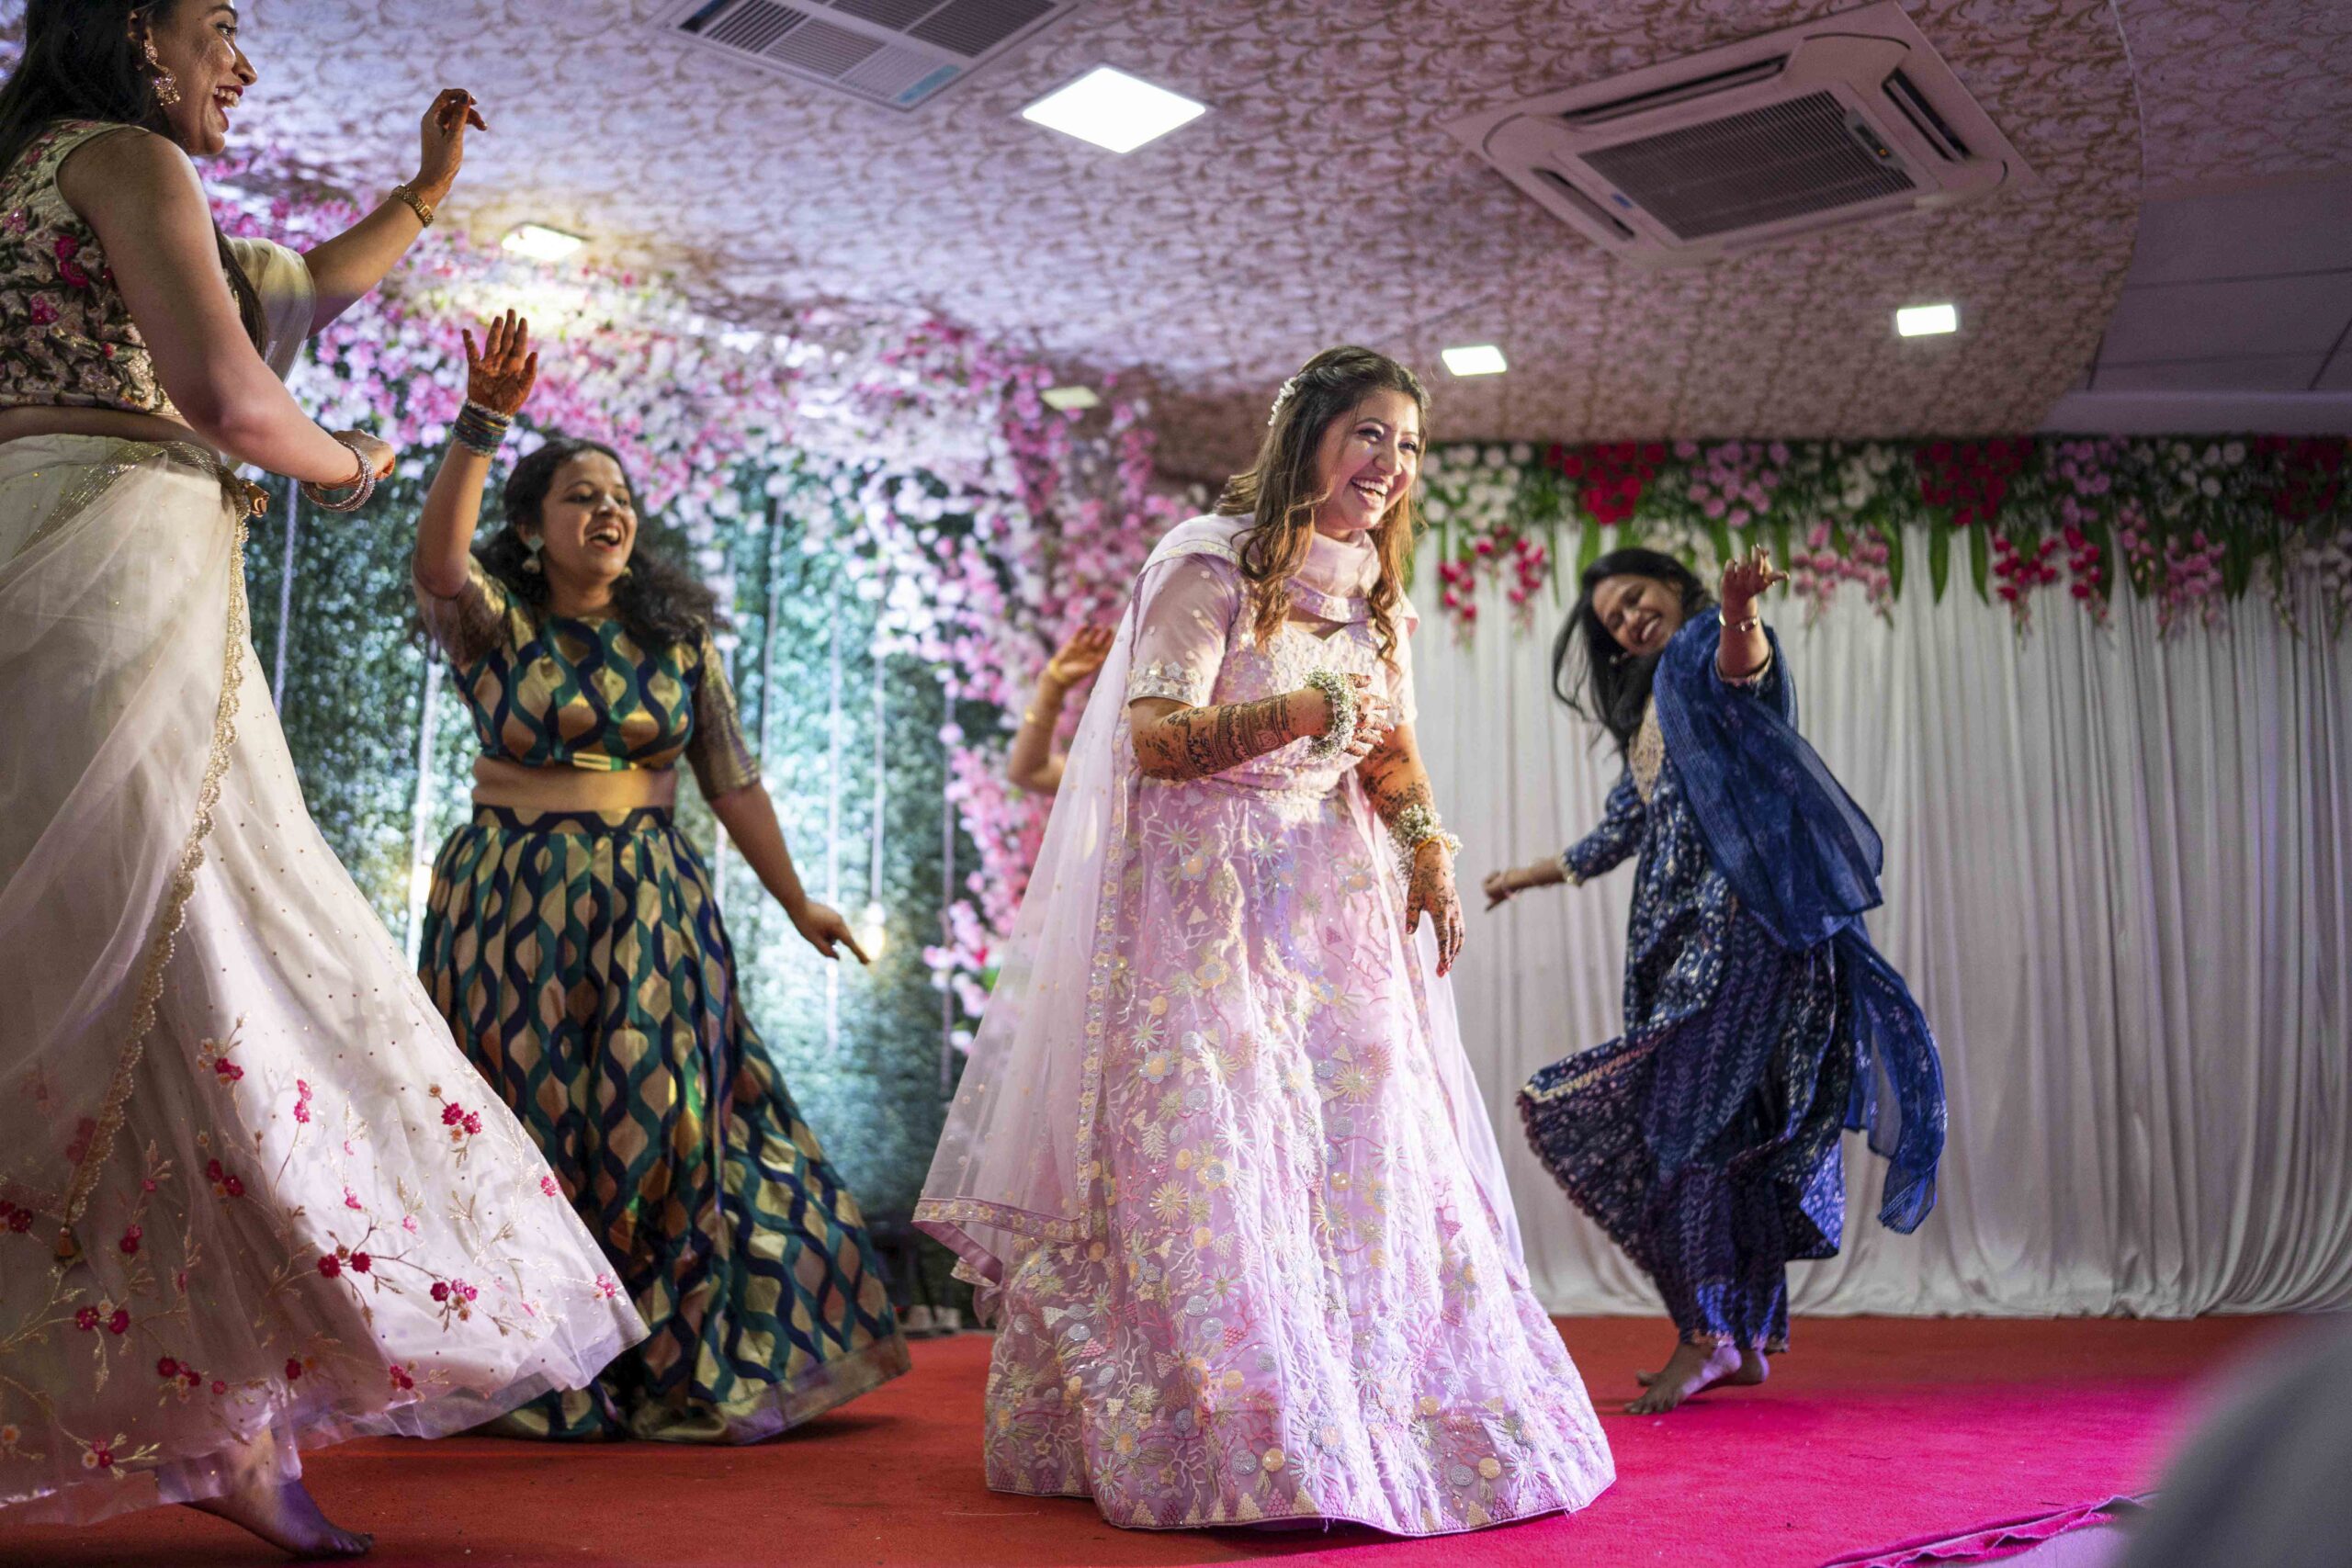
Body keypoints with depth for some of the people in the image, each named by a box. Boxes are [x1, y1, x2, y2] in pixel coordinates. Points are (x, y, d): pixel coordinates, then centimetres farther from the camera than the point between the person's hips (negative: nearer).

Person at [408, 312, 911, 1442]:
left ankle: (704, 1372, 8)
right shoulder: (494, 623, 1)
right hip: (513, 905, -1)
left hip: (648, 905, 1)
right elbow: (437, 553, -21)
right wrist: (482, 425, -34)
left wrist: (796, 900, 8)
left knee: (665, 1123, -2)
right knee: (530, 1128, 2)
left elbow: (732, 781, 9)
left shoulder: (677, 640, 8)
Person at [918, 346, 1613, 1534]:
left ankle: (1389, 1423, 12)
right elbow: (1155, 734, -16)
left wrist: (1425, 843, -6)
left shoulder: (1375, 595, 17)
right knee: (1215, 1156, -9)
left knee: (1370, 1148, 2)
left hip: (1336, 909, 7)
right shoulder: (1209, 563, -7)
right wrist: (1304, 711, -28)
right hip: (1208, 903, -6)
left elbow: (1388, 750, 14)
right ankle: (1251, 1443, -2)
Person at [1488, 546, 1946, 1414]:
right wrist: (1534, 874, 50)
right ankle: (1750, 1338, 8)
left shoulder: (1706, 644, 4)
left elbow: (1740, 660, -22)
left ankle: (1708, 1334, -13)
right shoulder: (1650, 710, 29)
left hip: (1742, 917, -9)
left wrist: (1739, 615, -46)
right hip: (1689, 927, 9)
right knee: (1731, 1123, 6)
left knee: (1686, 1114, -15)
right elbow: (1625, 826, 39)